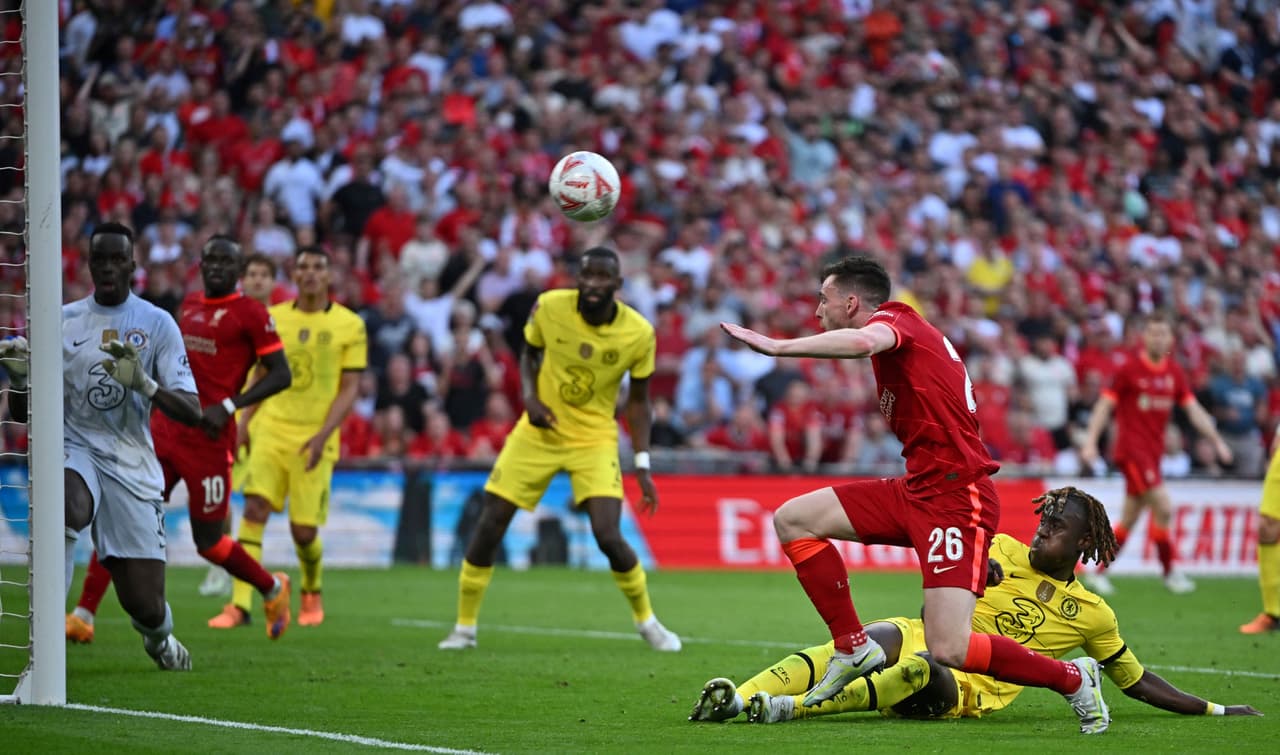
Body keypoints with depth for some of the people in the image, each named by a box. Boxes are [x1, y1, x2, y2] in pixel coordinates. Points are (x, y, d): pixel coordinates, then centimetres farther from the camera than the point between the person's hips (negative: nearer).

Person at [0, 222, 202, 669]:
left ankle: (160, 638, 35)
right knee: (70, 510, -39)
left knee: (144, 603, -4)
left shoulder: (157, 324, 2)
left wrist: (144, 383, -23)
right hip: (73, 449, 0)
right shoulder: (62, 321, 6)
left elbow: (193, 413, -6)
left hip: (132, 463, 0)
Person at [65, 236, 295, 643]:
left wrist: (228, 406, -19)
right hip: (165, 428, 6)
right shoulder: (190, 304, 14)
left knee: (208, 541, 2)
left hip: (208, 437, -6)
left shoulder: (250, 313, -7)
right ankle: (84, 616, -6)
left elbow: (280, 374, -10)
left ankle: (273, 589, 29)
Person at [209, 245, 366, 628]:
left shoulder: (350, 325, 0)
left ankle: (312, 594, 27)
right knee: (255, 507, -14)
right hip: (271, 428, 2)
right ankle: (240, 605, -16)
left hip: (315, 438, -2)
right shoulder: (274, 318, 8)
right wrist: (244, 423, 8)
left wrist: (322, 434, -13)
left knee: (304, 529, -3)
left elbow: (349, 388, -3)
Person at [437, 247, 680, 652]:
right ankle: (465, 627, 15)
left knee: (608, 536, -15)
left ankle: (646, 621, 11)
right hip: (539, 432, 2)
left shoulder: (638, 333, -13)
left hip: (594, 439, -1)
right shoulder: (550, 307, -13)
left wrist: (643, 466, -4)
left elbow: (638, 401, 0)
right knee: (490, 524, -2)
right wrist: (530, 397, -12)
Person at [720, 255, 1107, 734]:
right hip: (917, 491, 10)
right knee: (792, 520, 4)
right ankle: (854, 648, 7)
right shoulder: (909, 334, 20)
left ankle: (1073, 680, 3)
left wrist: (777, 347, -33)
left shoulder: (894, 319, -8)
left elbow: (863, 341, -33)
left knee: (950, 650, -17)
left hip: (956, 497, -10)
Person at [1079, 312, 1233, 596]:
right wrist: (1090, 441, -15)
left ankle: (1099, 573, 19)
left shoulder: (1174, 372, 7)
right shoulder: (1129, 368, -8)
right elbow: (1105, 405, -7)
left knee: (1130, 517, 9)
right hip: (1131, 448, -6)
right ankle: (1170, 572, -5)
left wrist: (1217, 440, 1)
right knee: (1163, 508, -14)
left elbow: (1194, 410, 9)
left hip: (1153, 451, 6)